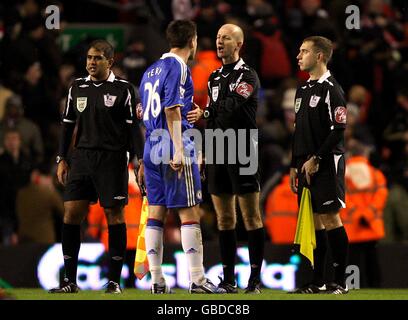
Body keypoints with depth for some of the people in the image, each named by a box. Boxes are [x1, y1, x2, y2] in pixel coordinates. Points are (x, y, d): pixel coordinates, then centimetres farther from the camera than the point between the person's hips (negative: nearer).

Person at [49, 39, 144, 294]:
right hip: (82, 157, 4)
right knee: (71, 213, -3)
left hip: (112, 159, -4)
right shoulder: (77, 88, 11)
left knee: (115, 214, -2)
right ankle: (70, 280, 2)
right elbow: (68, 124, 16)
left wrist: (140, 160, -7)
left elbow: (133, 127, -1)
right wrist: (62, 159, 11)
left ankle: (115, 280, 4)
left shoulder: (123, 89, -1)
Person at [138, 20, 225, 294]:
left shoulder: (152, 70, 18)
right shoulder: (178, 67, -7)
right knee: (190, 212, -6)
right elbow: (171, 108, -16)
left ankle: (157, 281, 7)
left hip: (151, 148, 8)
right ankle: (197, 280, -8)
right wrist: (178, 150, -19)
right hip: (173, 147, -8)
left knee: (156, 212, 7)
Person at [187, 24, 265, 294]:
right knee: (224, 218, 6)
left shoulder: (248, 76, -5)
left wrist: (204, 113, -12)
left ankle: (255, 278, -5)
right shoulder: (215, 77, 18)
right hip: (217, 152, 7)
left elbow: (231, 107, -19)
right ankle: (228, 279, 8)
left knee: (251, 216, -5)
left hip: (242, 152, -7)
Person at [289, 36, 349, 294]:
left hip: (326, 164, -8)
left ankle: (340, 281, -4)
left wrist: (316, 159, -15)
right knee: (315, 221, 8)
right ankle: (318, 282, 11)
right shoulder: (303, 90, 17)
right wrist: (294, 166, 17)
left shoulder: (331, 89, -9)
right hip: (307, 166, 8)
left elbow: (338, 130, -15)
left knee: (330, 218, -7)